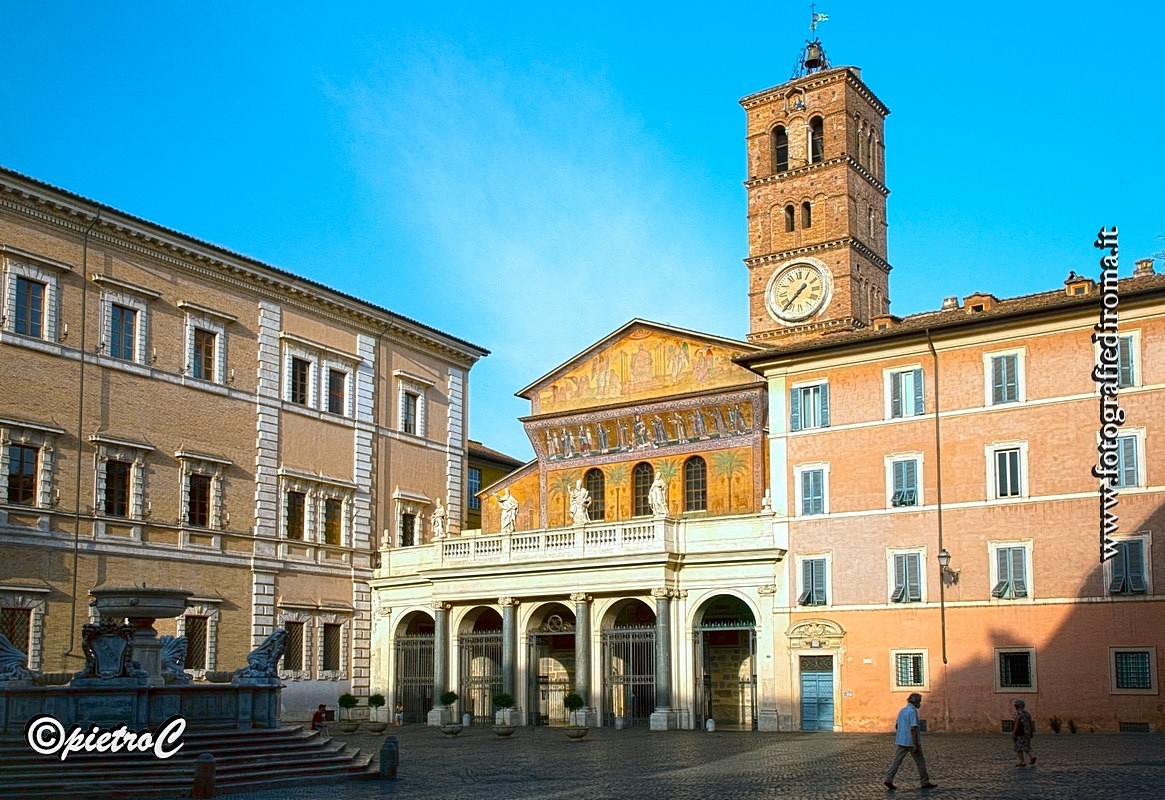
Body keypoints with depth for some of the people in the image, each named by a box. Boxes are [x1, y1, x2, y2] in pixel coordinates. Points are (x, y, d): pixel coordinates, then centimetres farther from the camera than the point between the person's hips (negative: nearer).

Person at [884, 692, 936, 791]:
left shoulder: (902, 711, 11)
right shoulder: (912, 711, -15)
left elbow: (896, 726, 20)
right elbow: (913, 728, -22)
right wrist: (915, 745, -23)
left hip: (901, 741, 7)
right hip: (912, 742, -7)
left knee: (897, 761, 2)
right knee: (920, 762, 7)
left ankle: (888, 780, -9)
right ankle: (925, 783, 15)